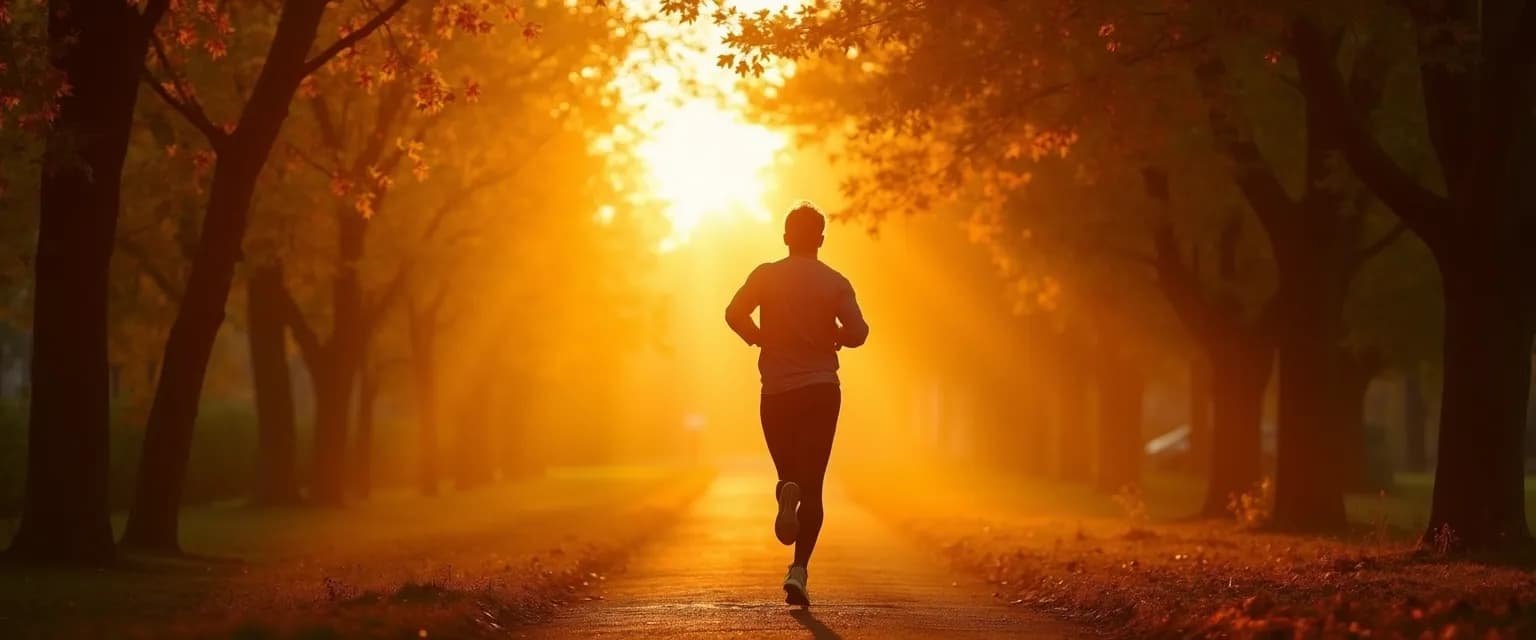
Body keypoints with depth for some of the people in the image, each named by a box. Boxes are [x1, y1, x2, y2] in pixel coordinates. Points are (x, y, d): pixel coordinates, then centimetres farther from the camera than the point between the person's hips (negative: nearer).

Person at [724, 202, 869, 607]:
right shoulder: (835, 283, 1)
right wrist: (831, 335, 11)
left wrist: (759, 338, 5)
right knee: (812, 485, 2)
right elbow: (857, 332, -10)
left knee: (790, 472, 16)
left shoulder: (766, 275, 1)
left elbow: (734, 313, -14)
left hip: (777, 391, 0)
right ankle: (799, 570, -14)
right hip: (821, 389, 0)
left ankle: (788, 491, -23)